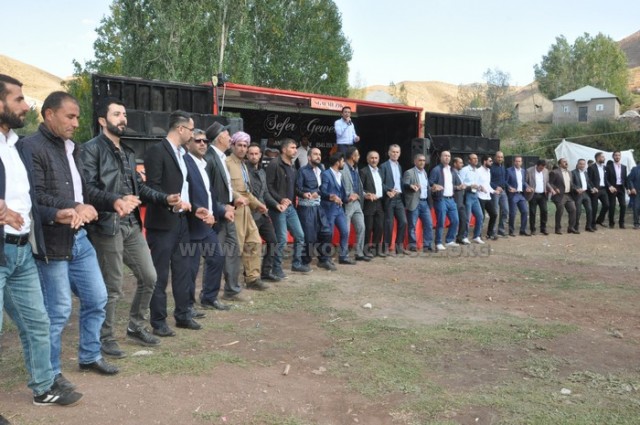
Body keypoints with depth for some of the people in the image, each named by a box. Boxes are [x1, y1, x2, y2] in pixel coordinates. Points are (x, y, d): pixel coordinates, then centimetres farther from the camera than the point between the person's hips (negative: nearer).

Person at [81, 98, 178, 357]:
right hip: (108, 226, -8)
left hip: (132, 225, 8)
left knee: (149, 277, 12)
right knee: (112, 287, 1)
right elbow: (88, 188, -18)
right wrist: (115, 200, -34)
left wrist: (165, 199, 4)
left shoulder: (127, 152, 18)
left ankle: (136, 327, 30)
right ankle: (105, 337, 20)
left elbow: (139, 187, 17)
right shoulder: (91, 149, -7)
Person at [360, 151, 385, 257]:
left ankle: (377, 248, 16)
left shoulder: (380, 171, 17)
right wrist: (366, 194, -26)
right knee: (368, 227, -2)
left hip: (380, 203, 6)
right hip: (369, 203, -6)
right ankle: (367, 248, 7)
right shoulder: (363, 171, -4)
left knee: (379, 227, 7)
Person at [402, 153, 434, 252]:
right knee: (412, 226, 0)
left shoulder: (425, 172, 18)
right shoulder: (409, 172, -4)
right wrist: (411, 186, -32)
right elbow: (404, 185, -14)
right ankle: (413, 245, 9)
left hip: (425, 202, 6)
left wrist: (431, 189, 9)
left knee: (429, 224, 2)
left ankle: (427, 245, 8)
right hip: (414, 203, -6)